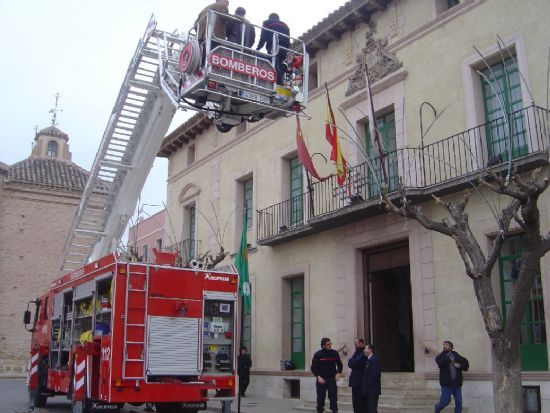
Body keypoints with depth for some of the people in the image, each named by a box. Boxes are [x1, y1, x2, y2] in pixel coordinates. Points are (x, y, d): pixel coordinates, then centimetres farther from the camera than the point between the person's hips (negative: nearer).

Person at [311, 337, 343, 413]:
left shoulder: (334, 353, 0)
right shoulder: (318, 354, -5)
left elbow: (339, 364, 11)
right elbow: (313, 367, -2)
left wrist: (338, 373, -4)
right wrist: (318, 377, -12)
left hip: (332, 379, 1)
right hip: (321, 379, -1)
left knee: (333, 397, -2)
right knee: (320, 397, 5)